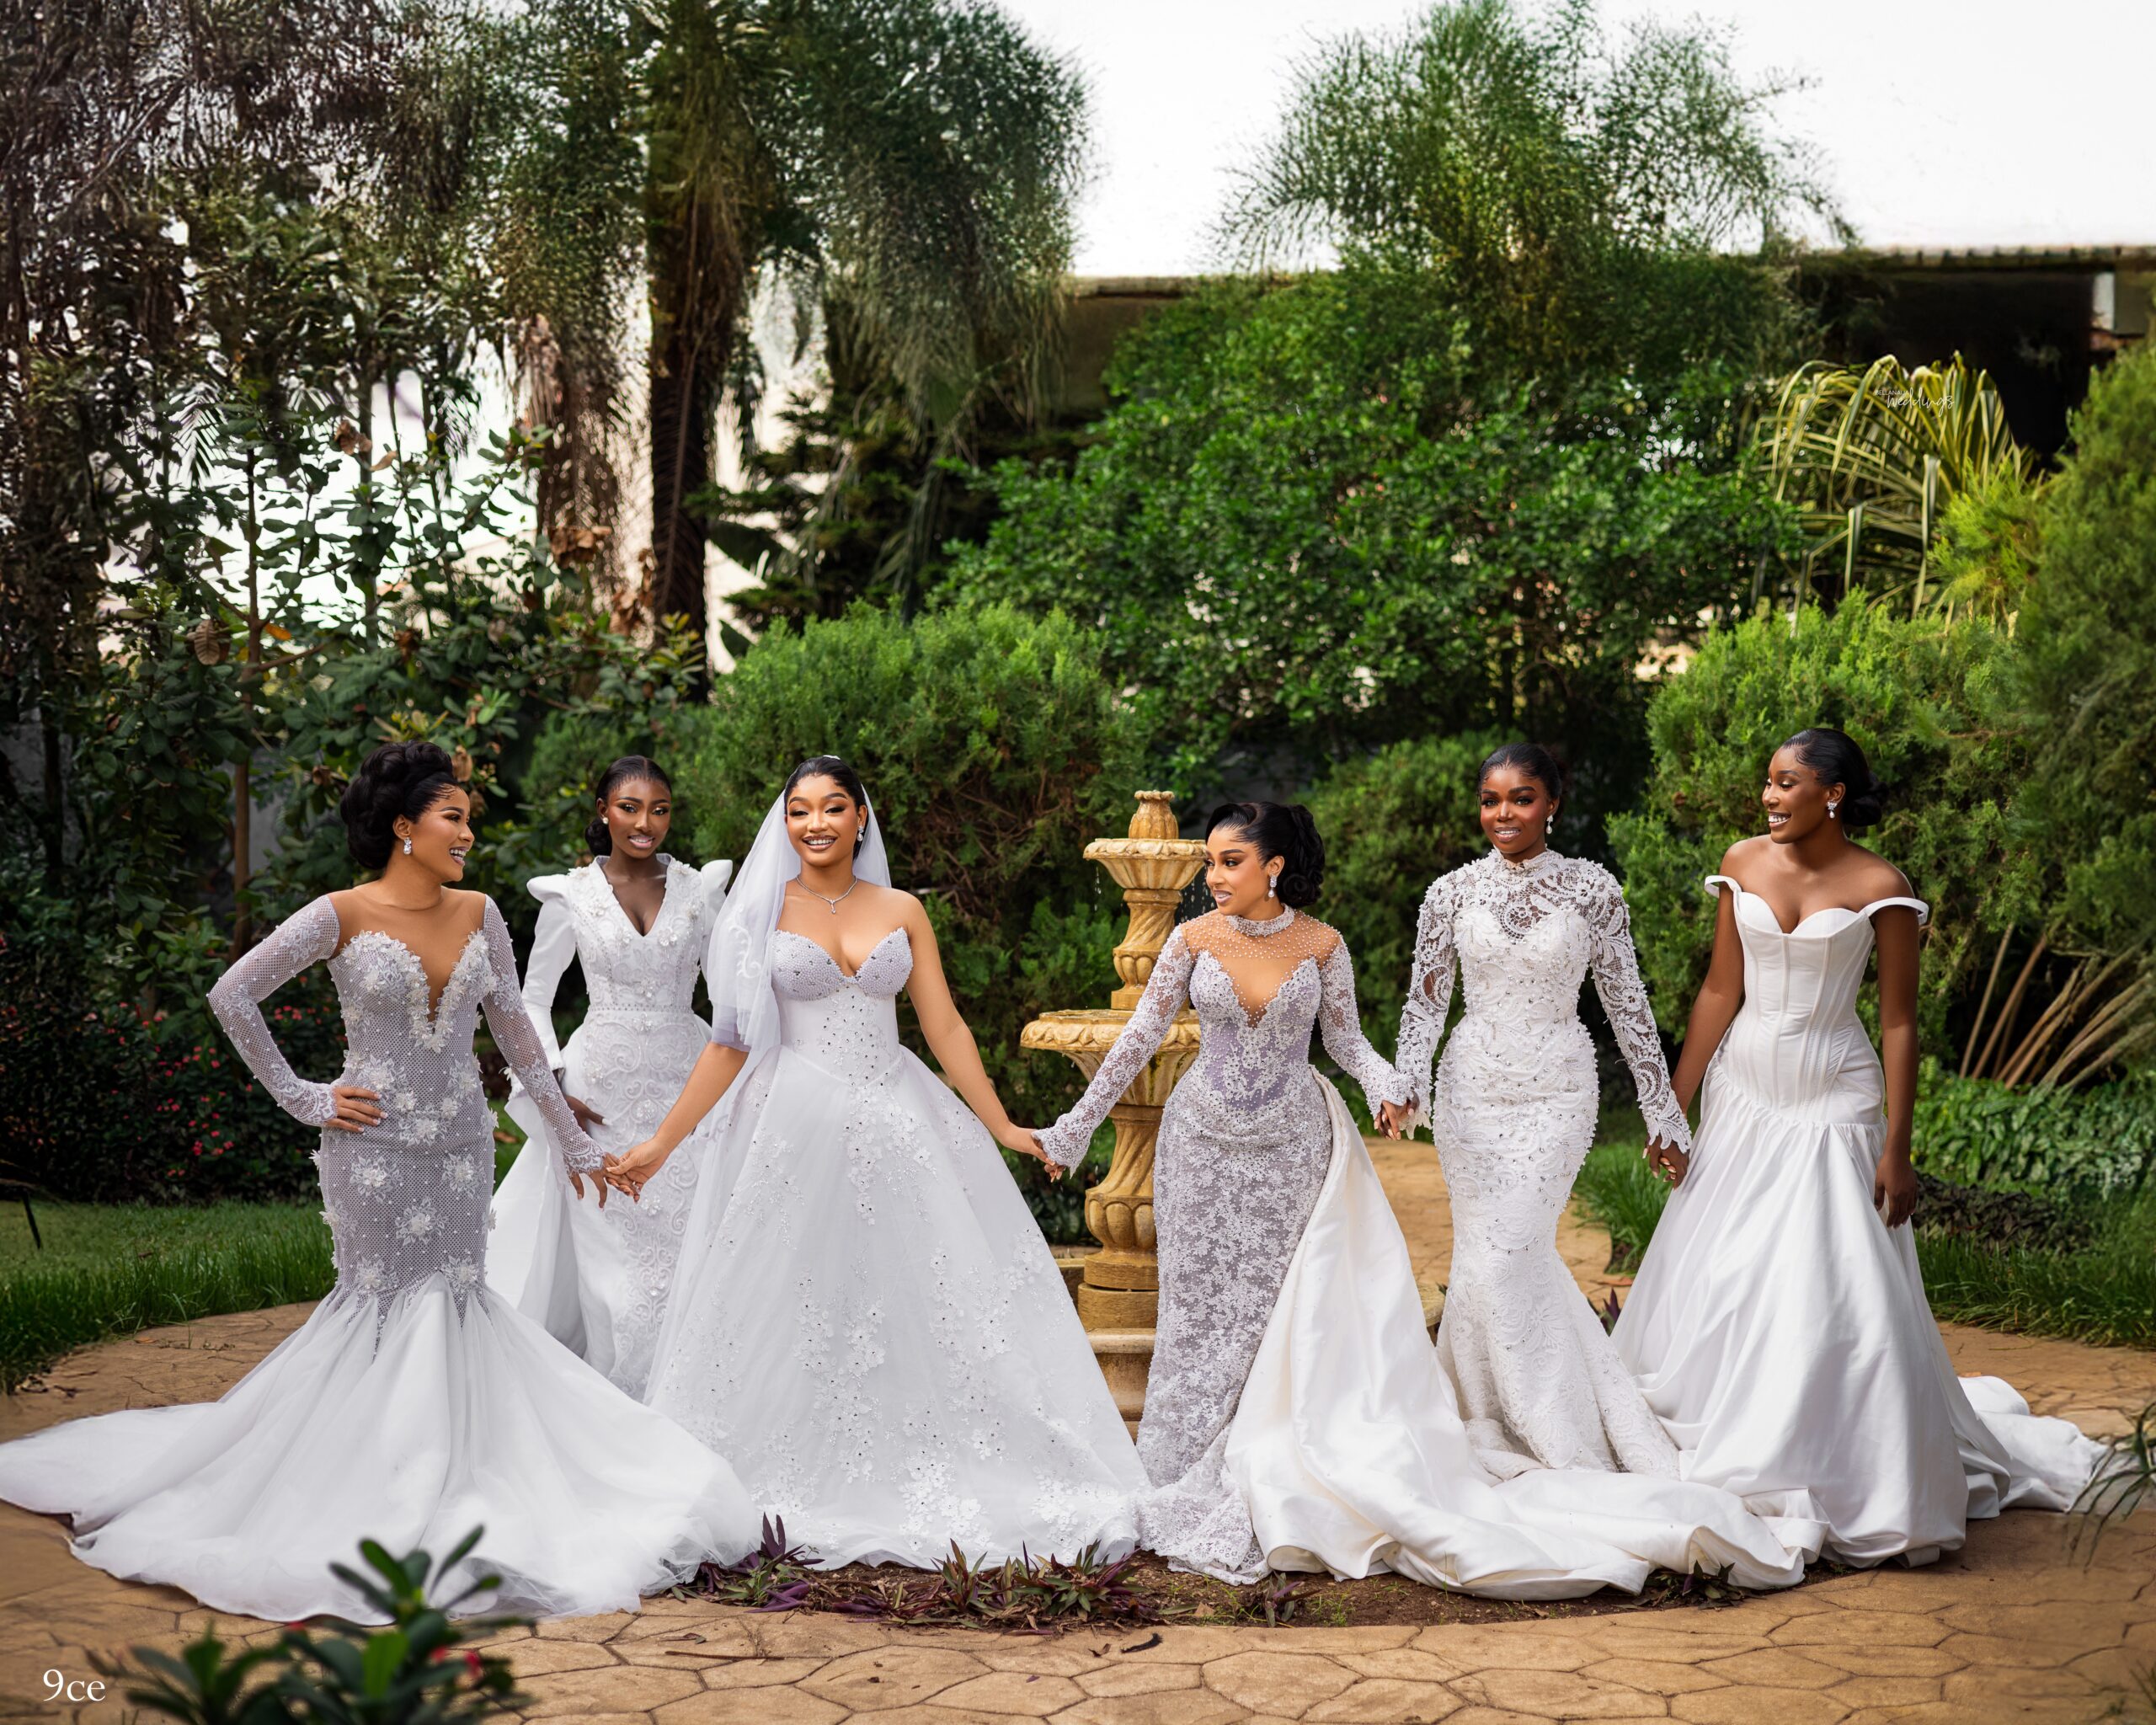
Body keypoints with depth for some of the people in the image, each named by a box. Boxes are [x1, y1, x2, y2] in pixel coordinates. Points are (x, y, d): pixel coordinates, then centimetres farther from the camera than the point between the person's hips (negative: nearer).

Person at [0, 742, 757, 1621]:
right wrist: (301, 1097, -6)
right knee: (386, 1300, 0)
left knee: (453, 1299, 6)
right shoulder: (344, 916, -9)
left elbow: (515, 1029, 9)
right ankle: (382, 1490, 13)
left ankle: (444, 1479, 18)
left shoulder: (478, 914, 4)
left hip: (462, 1137, 4)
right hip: (376, 1141, -4)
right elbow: (232, 995, -6)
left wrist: (574, 1139, 9)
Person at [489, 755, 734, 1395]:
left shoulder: (699, 889, 4)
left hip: (682, 1083, 1)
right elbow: (532, 1000, 7)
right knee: (609, 1251, 0)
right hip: (603, 1087, -1)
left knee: (685, 1245, -1)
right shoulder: (572, 894, 1)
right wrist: (556, 1089, -4)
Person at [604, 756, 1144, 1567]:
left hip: (898, 1126, 2)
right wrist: (662, 1142, 0)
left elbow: (945, 1027, 7)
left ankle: (926, 1491, 12)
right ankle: (795, 1499, 12)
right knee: (794, 1311, 1)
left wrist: (1001, 1125, 4)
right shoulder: (764, 915, 2)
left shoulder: (902, 912, 7)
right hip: (797, 1127, -2)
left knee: (918, 1304, 1)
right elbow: (730, 1043, 3)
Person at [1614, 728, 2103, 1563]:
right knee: (1715, 1288, 8)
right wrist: (1674, 1107, 3)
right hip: (1742, 1099, 5)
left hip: (1831, 1110, -4)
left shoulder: (1879, 888, -10)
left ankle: (1863, 1490, 7)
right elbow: (1720, 990, 4)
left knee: (1833, 1294, -8)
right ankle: (1723, 1470, 24)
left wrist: (1896, 1151, -11)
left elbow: (1900, 1024, -8)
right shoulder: (1743, 863, 1)